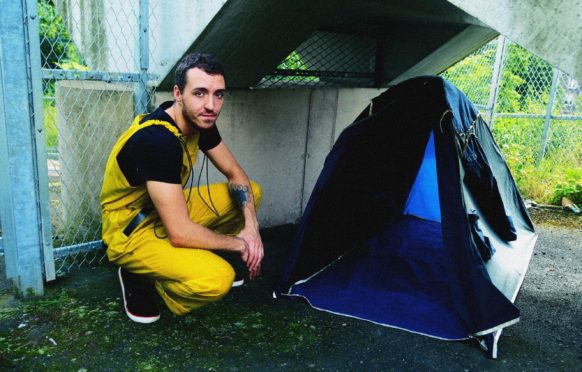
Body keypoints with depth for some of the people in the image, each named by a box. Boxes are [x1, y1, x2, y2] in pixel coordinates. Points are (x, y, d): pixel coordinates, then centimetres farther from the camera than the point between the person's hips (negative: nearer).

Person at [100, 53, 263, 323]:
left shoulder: (199, 121, -6)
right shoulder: (157, 139, -32)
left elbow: (236, 174, 3)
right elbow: (180, 234, -33)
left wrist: (251, 226, -14)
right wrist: (238, 243, -18)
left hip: (165, 214, 9)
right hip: (130, 233, -8)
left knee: (251, 192, 2)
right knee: (217, 278, -32)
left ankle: (188, 258, 5)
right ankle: (140, 278, -3)